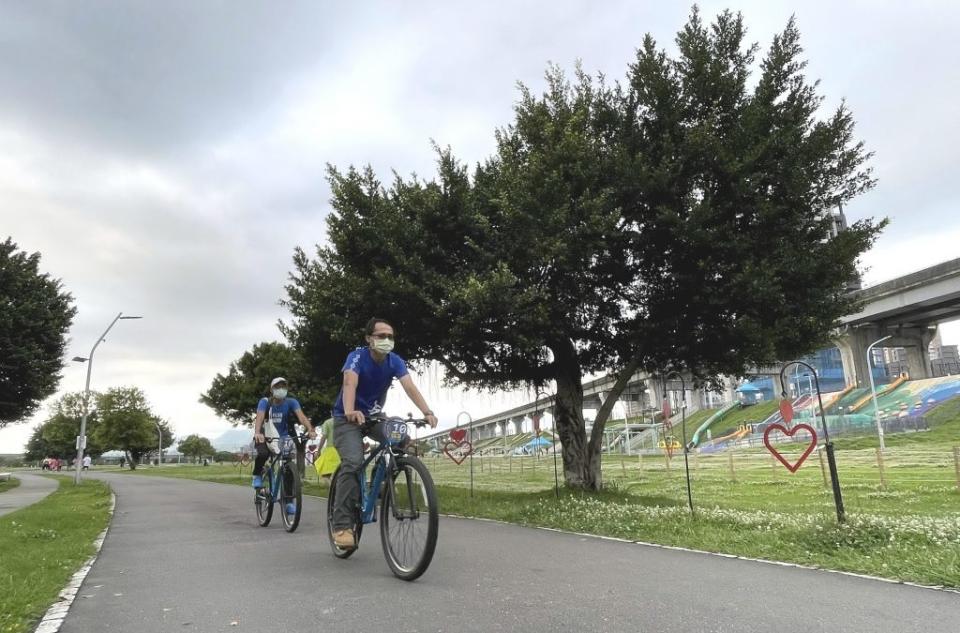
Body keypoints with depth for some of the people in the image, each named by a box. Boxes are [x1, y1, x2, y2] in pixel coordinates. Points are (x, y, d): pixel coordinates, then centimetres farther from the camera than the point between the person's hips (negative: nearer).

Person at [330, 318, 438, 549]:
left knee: (404, 442, -19)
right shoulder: (357, 356, -21)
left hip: (374, 417, 5)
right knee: (352, 462, -26)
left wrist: (427, 412, -41)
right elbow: (350, 383, -39)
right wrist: (350, 412, -59)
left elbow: (410, 387, -24)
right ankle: (342, 525, -21)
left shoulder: (395, 361, -10)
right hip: (347, 419, -4)